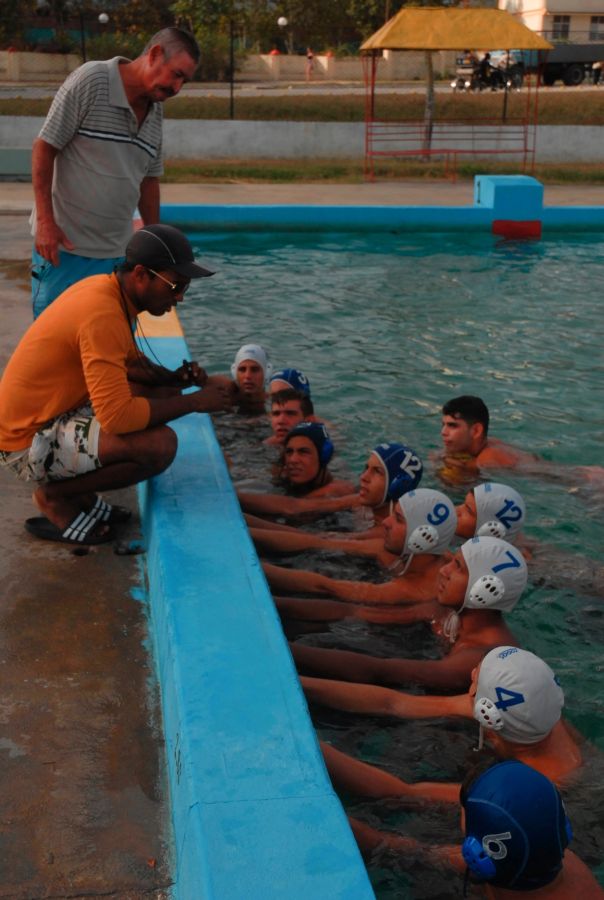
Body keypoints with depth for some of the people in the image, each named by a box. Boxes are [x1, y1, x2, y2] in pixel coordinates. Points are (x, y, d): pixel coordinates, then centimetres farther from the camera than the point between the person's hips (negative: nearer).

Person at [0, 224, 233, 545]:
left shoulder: (105, 288, 3)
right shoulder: (103, 314, -26)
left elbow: (132, 362, 20)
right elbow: (118, 418, -30)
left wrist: (175, 377, 0)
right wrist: (194, 402, -18)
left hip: (53, 414, 10)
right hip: (28, 443, -10)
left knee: (163, 391, 12)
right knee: (161, 444, -26)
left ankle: (75, 483, 10)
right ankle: (55, 496, -4)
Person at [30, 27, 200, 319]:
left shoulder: (155, 111, 10)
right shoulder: (89, 80, -10)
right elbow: (44, 147, -10)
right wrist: (46, 222, -16)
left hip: (117, 251, 6)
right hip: (64, 244, -6)